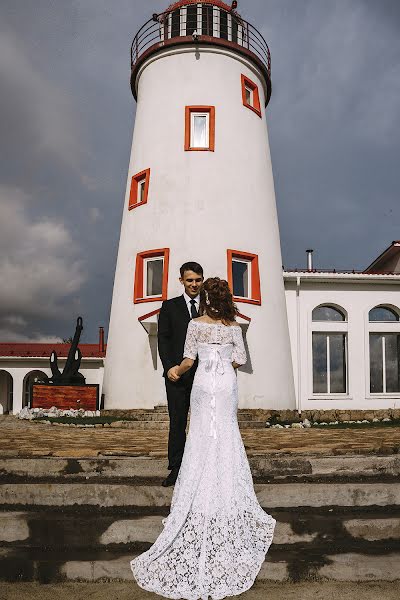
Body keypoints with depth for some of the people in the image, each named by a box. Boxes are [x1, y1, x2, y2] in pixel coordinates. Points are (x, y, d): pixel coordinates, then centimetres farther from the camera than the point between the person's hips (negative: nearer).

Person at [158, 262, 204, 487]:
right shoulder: (170, 306, 8)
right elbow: (163, 339, 3)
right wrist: (169, 367, -9)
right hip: (177, 375, 0)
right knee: (177, 422, 5)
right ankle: (176, 469, 14)